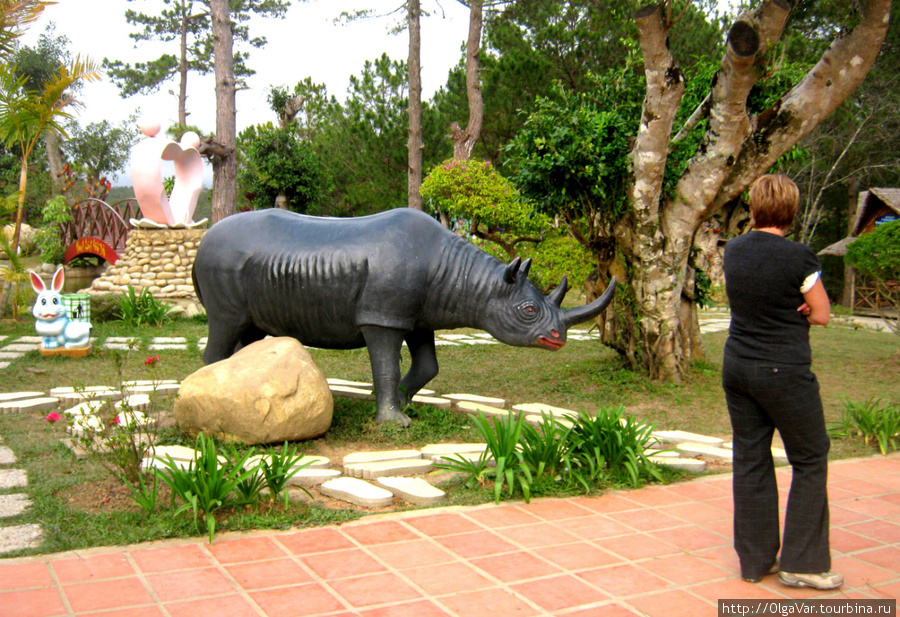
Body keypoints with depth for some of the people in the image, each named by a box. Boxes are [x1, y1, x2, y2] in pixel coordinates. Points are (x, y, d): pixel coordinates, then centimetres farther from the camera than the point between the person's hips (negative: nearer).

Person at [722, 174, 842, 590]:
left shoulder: (733, 251, 4)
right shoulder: (798, 257, -13)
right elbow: (821, 315, -6)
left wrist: (786, 312, 2)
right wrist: (795, 312, 7)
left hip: (737, 366, 6)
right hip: (784, 370, -6)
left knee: (750, 459, 11)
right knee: (810, 460, 9)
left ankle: (755, 560, 18)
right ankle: (802, 563, 12)